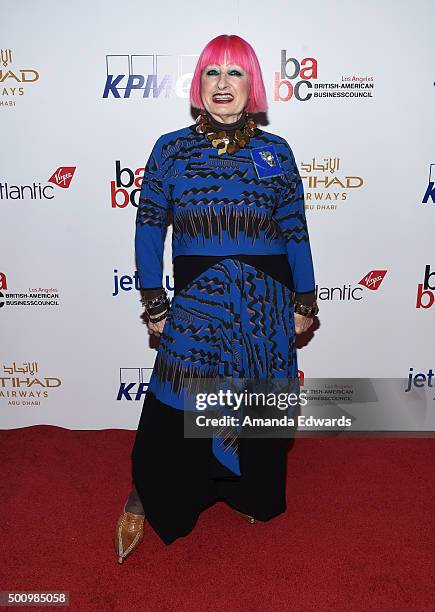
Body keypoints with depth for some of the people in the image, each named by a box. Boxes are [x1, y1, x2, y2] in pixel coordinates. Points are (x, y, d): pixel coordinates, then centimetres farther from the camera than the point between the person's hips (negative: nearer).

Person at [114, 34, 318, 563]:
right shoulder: (171, 149, 2)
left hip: (266, 306, 2)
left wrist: (304, 302, 6)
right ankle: (146, 499, 28)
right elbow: (149, 227, 2)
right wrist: (154, 304, -2)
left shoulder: (276, 152, 5)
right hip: (196, 305, -1)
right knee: (174, 411, 0)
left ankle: (252, 494, 41)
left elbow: (295, 233, 6)